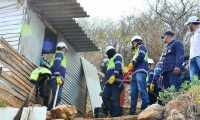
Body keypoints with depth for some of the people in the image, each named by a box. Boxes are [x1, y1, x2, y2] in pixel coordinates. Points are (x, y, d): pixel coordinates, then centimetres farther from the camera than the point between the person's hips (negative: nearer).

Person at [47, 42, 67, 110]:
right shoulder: (60, 53, 5)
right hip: (56, 78, -10)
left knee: (58, 97, 3)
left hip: (58, 79, 10)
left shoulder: (58, 54, 33)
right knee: (57, 97, -21)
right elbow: (56, 64, -12)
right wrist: (58, 76, -23)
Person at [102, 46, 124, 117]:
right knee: (104, 96, -4)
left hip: (115, 81, -9)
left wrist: (113, 76, -26)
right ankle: (112, 111, -2)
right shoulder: (111, 59, 34)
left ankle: (116, 115, -16)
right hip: (109, 82, 9)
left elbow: (118, 67, -14)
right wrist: (107, 80, 28)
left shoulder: (117, 56, 4)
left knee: (115, 99, -14)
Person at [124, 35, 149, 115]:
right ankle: (132, 110, 3)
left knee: (141, 89, -21)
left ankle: (145, 106, -25)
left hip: (140, 72, -10)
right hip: (135, 73, 10)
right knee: (133, 92, 4)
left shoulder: (142, 47, 9)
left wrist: (132, 62, -6)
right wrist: (128, 69, 25)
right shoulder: (137, 51, 35)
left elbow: (141, 55, -12)